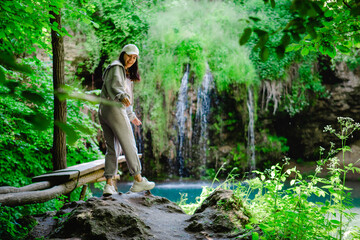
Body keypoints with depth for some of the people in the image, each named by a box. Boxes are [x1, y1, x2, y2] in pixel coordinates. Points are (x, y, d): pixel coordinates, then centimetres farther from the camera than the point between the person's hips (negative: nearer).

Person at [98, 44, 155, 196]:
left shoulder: (126, 72, 28)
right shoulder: (117, 68, -3)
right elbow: (114, 86, -21)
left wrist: (131, 115, 41)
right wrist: (122, 97, -41)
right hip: (114, 109, -10)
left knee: (112, 149, 6)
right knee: (129, 146, -4)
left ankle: (109, 185, 1)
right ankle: (138, 181, 0)